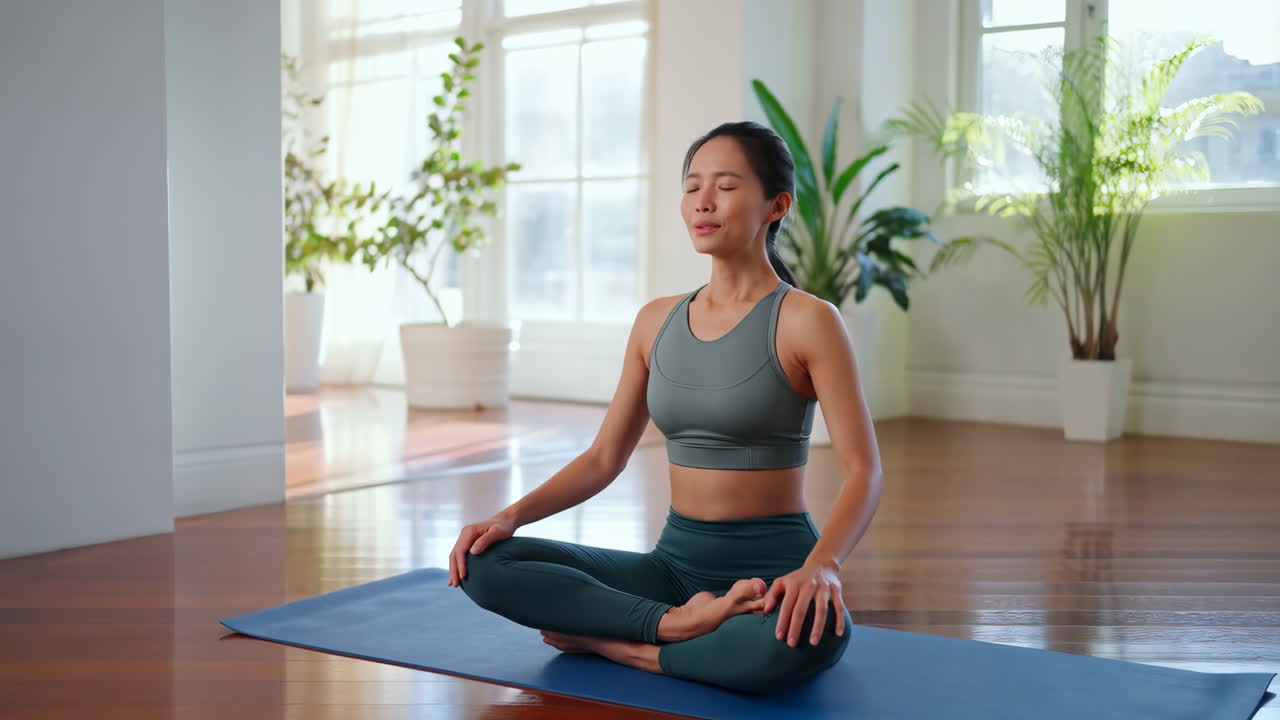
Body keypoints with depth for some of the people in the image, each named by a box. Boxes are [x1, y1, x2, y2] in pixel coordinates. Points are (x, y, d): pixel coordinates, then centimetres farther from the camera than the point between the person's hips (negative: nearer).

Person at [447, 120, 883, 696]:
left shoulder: (805, 321, -9)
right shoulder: (657, 322, 8)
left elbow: (862, 472, -16)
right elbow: (604, 457, 10)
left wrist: (819, 566, -35)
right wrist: (512, 515, -6)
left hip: (771, 568, -4)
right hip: (675, 562, 5)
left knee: (808, 634, -41)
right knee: (483, 563, -13)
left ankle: (612, 643, -17)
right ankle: (680, 623, -19)